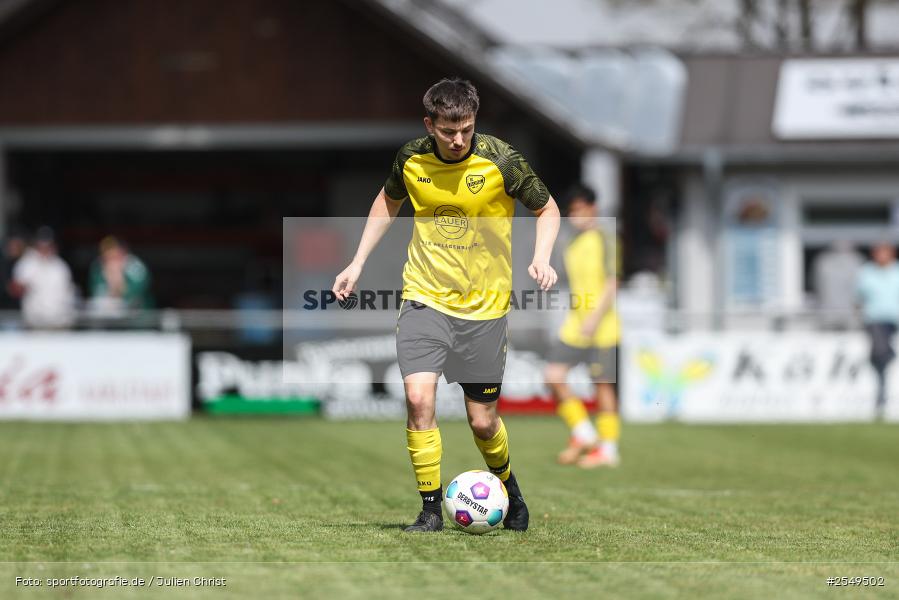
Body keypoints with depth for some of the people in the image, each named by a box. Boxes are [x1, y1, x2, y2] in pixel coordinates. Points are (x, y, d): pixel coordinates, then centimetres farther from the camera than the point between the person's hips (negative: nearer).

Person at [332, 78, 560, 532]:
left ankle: (509, 489, 35)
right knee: (418, 396, -18)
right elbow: (388, 202, 17)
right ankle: (430, 509, -7)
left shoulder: (500, 160, -13)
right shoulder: (411, 159, -5)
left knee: (482, 422, 4)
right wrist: (358, 263, 11)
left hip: (483, 306, -1)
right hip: (425, 297, 1)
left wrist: (541, 258, -17)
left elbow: (546, 209, 1)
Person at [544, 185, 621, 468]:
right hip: (575, 326, 7)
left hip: (602, 326, -7)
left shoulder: (603, 240, -7)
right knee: (554, 375, -6)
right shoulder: (573, 247, 14)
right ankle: (583, 434, 5)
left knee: (603, 384, -2)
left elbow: (612, 282, -13)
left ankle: (608, 449, 6)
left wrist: (595, 317, -20)